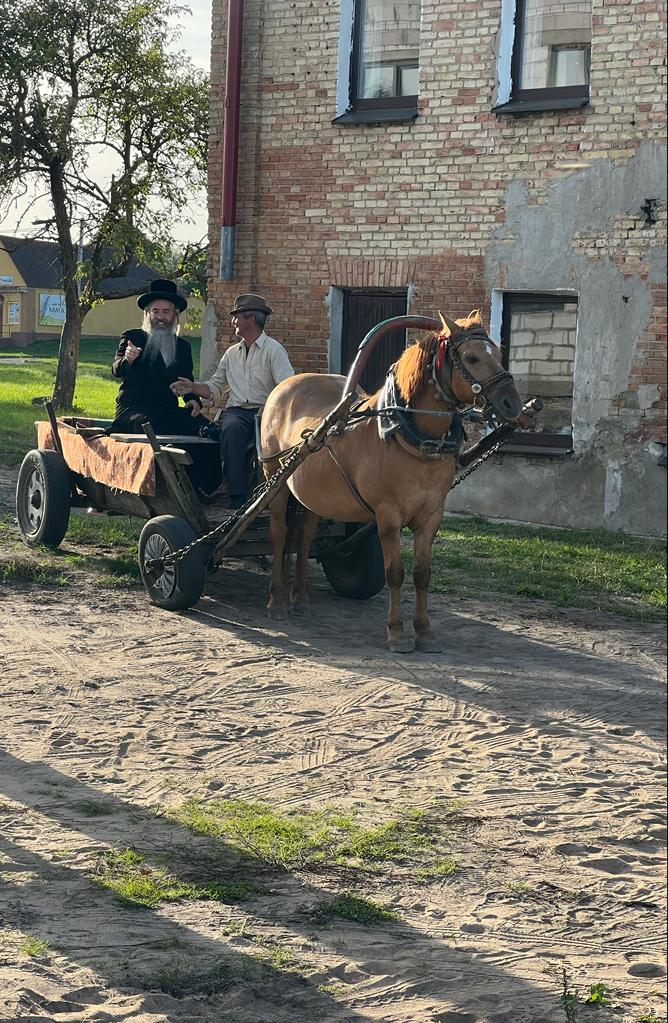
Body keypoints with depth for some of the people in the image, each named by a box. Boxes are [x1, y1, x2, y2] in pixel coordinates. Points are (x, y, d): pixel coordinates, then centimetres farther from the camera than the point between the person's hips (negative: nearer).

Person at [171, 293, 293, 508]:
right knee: (232, 428, -34)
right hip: (236, 412, 3)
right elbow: (214, 387, 27)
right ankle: (238, 497, -38)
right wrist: (192, 388, 7)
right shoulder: (232, 353, 23)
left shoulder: (273, 350, 4)